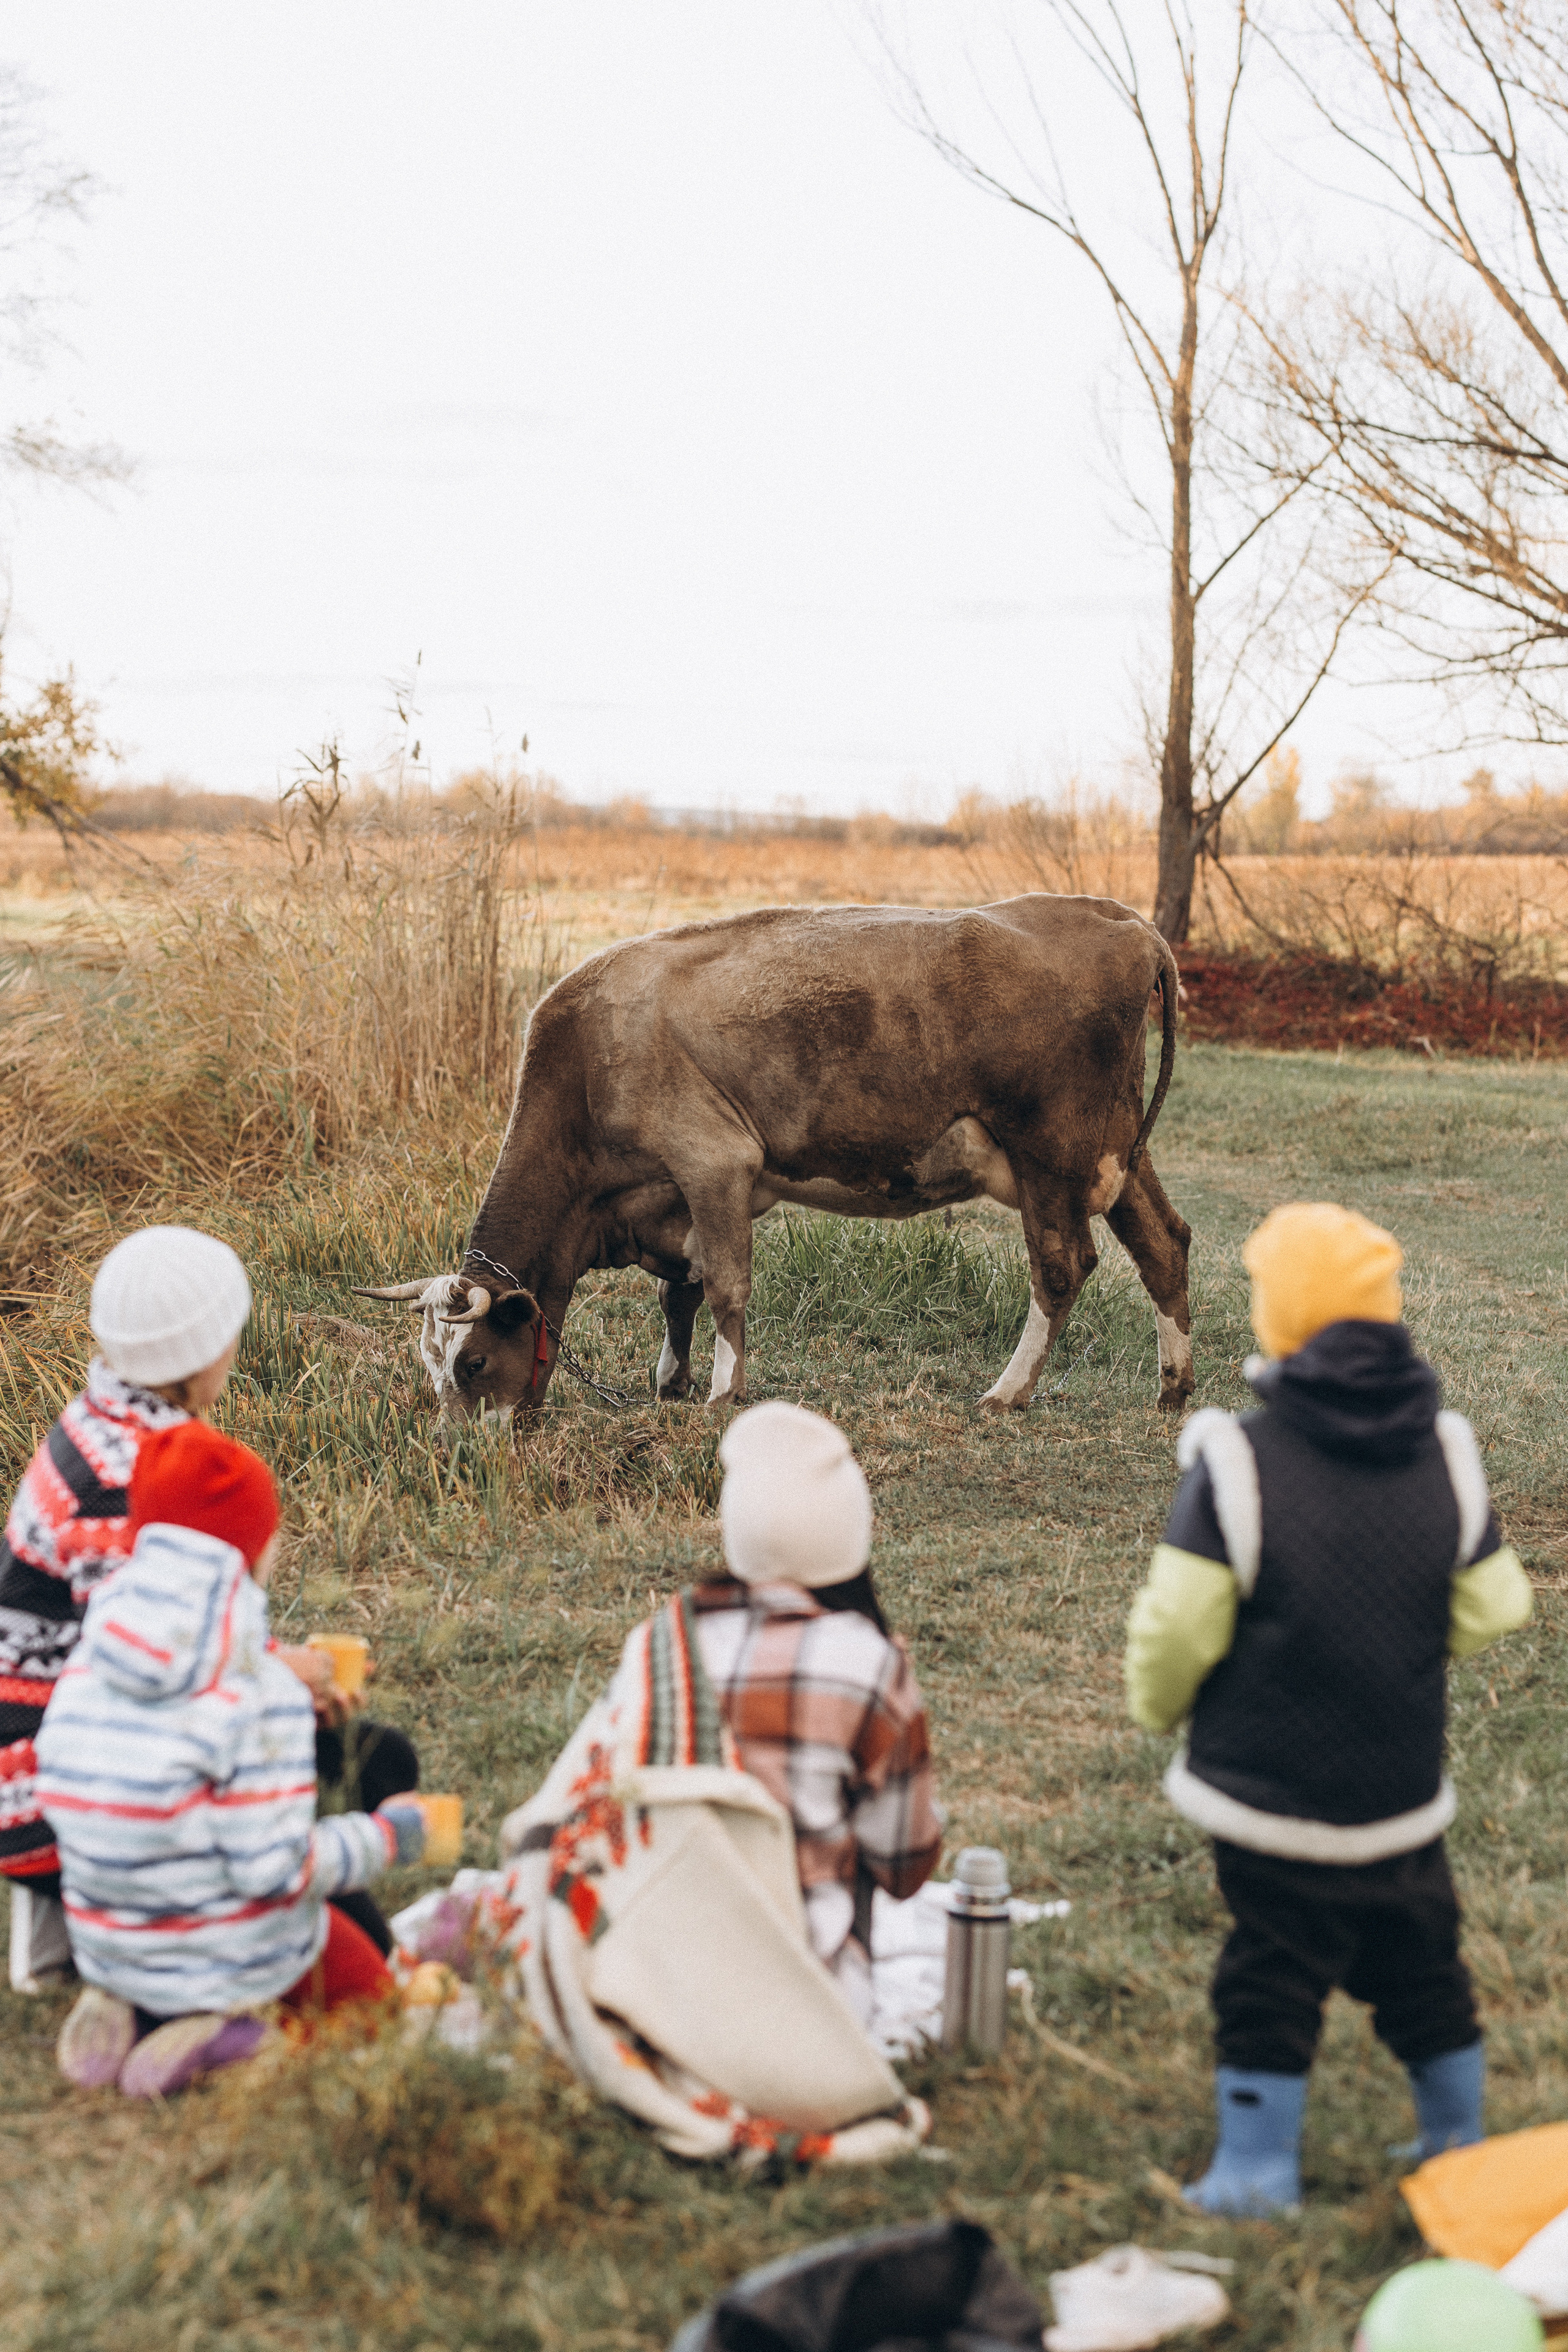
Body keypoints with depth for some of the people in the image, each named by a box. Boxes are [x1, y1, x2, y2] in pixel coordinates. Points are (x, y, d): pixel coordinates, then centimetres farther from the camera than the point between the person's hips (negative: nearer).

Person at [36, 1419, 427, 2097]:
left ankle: (130, 2009, 4)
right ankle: (219, 2021, -7)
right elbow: (275, 1869, -24)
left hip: (108, 1955, 6)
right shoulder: (266, 1696, -24)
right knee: (368, 1992, 22)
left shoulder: (83, 1675, -6)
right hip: (238, 1958, -6)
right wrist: (387, 1834, -7)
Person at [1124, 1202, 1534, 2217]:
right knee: (1422, 1968, 20)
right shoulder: (1447, 1454, -3)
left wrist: (1159, 1704, 6)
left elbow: (1178, 1628, -15)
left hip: (1270, 1787, -4)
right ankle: (1461, 2147, 34)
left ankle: (1259, 2170, 13)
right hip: (1405, 1791, 5)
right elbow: (1492, 1611, 5)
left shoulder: (1237, 1459, -18)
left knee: (1271, 1979, 6)